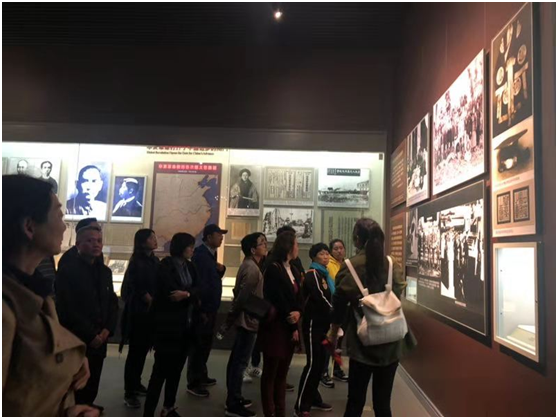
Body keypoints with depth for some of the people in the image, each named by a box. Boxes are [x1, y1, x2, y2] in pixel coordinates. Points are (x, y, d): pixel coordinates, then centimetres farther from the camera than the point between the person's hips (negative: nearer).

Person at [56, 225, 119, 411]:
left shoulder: (105, 271, 12)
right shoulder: (67, 271, -9)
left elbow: (113, 302, 11)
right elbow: (67, 310, -14)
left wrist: (107, 329, -4)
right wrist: (91, 335, -13)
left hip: (99, 340, 6)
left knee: (92, 388, 12)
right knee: (76, 391, 2)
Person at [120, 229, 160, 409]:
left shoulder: (155, 261, 8)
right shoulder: (137, 262, -11)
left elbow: (158, 285, 10)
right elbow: (140, 290, -12)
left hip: (151, 312, 6)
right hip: (138, 312, -6)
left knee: (143, 350, 14)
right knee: (135, 351, -1)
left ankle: (136, 384, 28)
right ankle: (129, 392, 7)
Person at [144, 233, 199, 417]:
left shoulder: (190, 266, 10)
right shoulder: (166, 265, -10)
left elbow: (197, 290, 0)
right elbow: (171, 292, -19)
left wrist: (186, 294, -19)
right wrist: (190, 296, -7)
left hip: (186, 325, 7)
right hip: (168, 325, -7)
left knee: (176, 368, 16)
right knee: (161, 369, -4)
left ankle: (169, 407, 30)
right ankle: (148, 412, 5)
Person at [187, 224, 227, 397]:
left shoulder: (211, 254, 12)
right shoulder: (200, 254, -18)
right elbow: (199, 283, -23)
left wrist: (221, 269, -2)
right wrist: (202, 309, -23)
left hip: (210, 307, 10)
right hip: (203, 308, -10)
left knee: (205, 344, 19)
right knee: (199, 345, -1)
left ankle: (201, 376, 32)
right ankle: (193, 383, 10)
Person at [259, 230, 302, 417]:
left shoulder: (293, 270, 12)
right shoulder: (273, 269, -12)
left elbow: (298, 297, 8)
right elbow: (279, 300, -15)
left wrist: (298, 312, -14)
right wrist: (293, 327, -9)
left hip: (289, 327, 7)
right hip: (275, 326, -7)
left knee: (283, 372, 12)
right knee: (270, 372, 3)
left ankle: (280, 413, 20)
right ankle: (270, 414, 12)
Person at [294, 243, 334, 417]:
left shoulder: (324, 274, 15)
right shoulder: (312, 274, -12)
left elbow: (328, 298, 11)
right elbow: (320, 299, -19)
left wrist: (333, 319, 0)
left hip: (322, 323, 8)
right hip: (313, 324, -8)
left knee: (320, 362, 13)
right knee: (313, 363, -8)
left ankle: (313, 398, 26)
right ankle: (301, 406, -1)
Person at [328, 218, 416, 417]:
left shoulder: (350, 267, -9)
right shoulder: (394, 266, -1)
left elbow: (340, 304, -3)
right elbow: (397, 298, 9)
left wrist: (333, 333, 11)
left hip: (362, 342, -3)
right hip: (391, 342, 3)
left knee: (355, 401, 11)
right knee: (383, 403, 12)